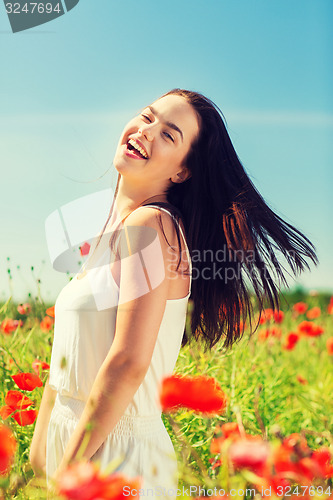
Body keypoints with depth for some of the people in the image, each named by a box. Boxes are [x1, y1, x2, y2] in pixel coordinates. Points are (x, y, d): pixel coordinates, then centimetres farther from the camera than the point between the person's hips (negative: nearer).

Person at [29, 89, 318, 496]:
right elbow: (67, 356, 11)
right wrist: (39, 452, 14)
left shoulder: (149, 225, -18)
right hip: (73, 441, 8)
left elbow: (129, 362, -24)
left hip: (119, 453, -8)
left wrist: (65, 472, -18)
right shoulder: (110, 227, 9)